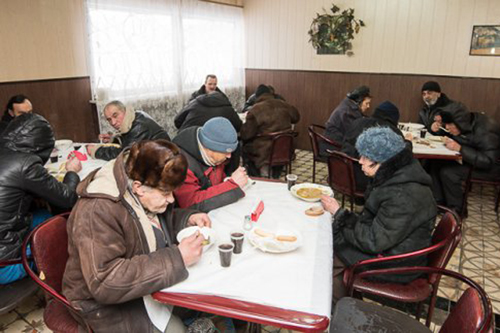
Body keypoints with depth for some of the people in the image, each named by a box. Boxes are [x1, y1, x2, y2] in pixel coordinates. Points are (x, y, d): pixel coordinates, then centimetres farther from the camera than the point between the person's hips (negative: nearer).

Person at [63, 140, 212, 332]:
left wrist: (188, 219, -8)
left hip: (150, 285, 7)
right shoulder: (97, 212, -27)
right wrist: (177, 259, -35)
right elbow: (105, 283, -33)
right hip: (108, 305, -6)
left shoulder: (148, 197, -5)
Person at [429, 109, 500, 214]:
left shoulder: (485, 133, -30)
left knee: (448, 172, -25)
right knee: (436, 162, -8)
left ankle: (456, 210, -8)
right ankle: (438, 202, 0)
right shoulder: (464, 123, -7)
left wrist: (459, 148, -35)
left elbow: (487, 162, -32)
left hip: (490, 167, -8)